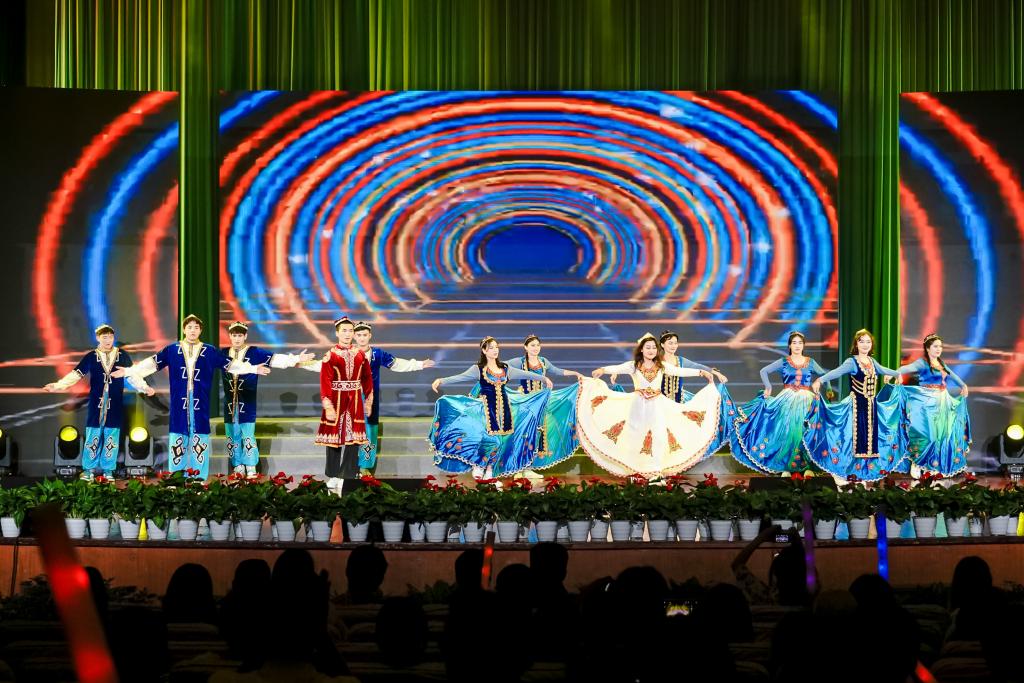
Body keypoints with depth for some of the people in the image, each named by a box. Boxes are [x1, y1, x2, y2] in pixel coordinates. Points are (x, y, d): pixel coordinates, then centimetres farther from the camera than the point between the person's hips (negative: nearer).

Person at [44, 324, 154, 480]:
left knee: (112, 438, 3)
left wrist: (144, 388, -10)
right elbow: (76, 374, 0)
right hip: (96, 404, 0)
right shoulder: (91, 357, 3)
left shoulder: (122, 356, 5)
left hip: (115, 405, 1)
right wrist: (58, 385, -10)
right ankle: (88, 469, 10)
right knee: (92, 436, 1)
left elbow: (132, 376, 4)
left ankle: (108, 470, 12)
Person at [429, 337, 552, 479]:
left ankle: (490, 467, 15)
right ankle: (478, 465, 6)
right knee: (491, 439, -13)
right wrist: (441, 381, -28)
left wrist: (543, 378, 21)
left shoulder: (505, 368, 10)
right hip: (487, 407, -5)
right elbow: (459, 377, -14)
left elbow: (525, 374, 17)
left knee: (503, 439, 1)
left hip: (504, 407, 5)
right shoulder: (478, 369, -3)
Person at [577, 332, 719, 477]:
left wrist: (701, 372, -7)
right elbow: (618, 368, -20)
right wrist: (603, 370, -40)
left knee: (660, 435, -4)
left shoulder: (662, 366, 4)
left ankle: (656, 470, 6)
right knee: (634, 436, 3)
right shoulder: (633, 365, -4)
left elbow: (680, 371, 1)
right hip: (638, 405, -2)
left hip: (657, 405, 2)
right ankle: (632, 468, 15)